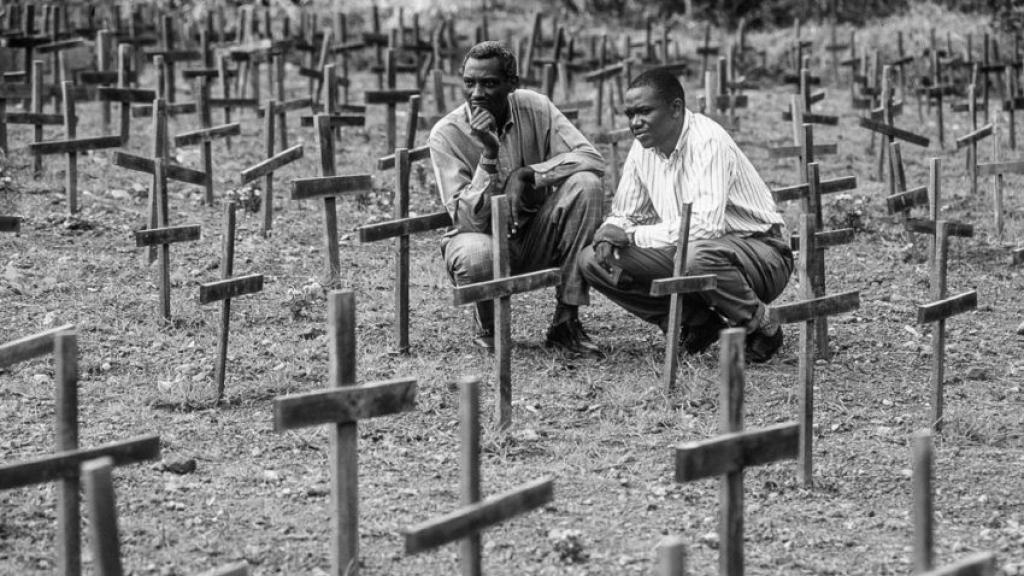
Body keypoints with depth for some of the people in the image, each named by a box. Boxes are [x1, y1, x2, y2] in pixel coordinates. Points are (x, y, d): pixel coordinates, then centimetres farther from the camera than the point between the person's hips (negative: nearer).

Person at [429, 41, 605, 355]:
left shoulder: (534, 108, -7)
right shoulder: (446, 134, -15)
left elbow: (592, 158, -15)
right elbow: (466, 219, -20)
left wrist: (526, 175, -26)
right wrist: (489, 154, -32)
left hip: (535, 239, 3)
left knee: (585, 184, -23)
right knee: (475, 254, -40)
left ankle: (566, 321, -17)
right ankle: (488, 327, -2)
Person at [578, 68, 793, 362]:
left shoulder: (708, 142, -22)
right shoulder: (643, 148, 2)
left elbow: (705, 226, -32)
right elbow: (624, 216, 11)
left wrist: (634, 236, -22)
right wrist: (612, 232, -14)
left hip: (759, 252, -7)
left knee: (698, 256, -42)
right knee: (592, 259, -7)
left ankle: (762, 329, -12)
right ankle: (697, 321, 1)